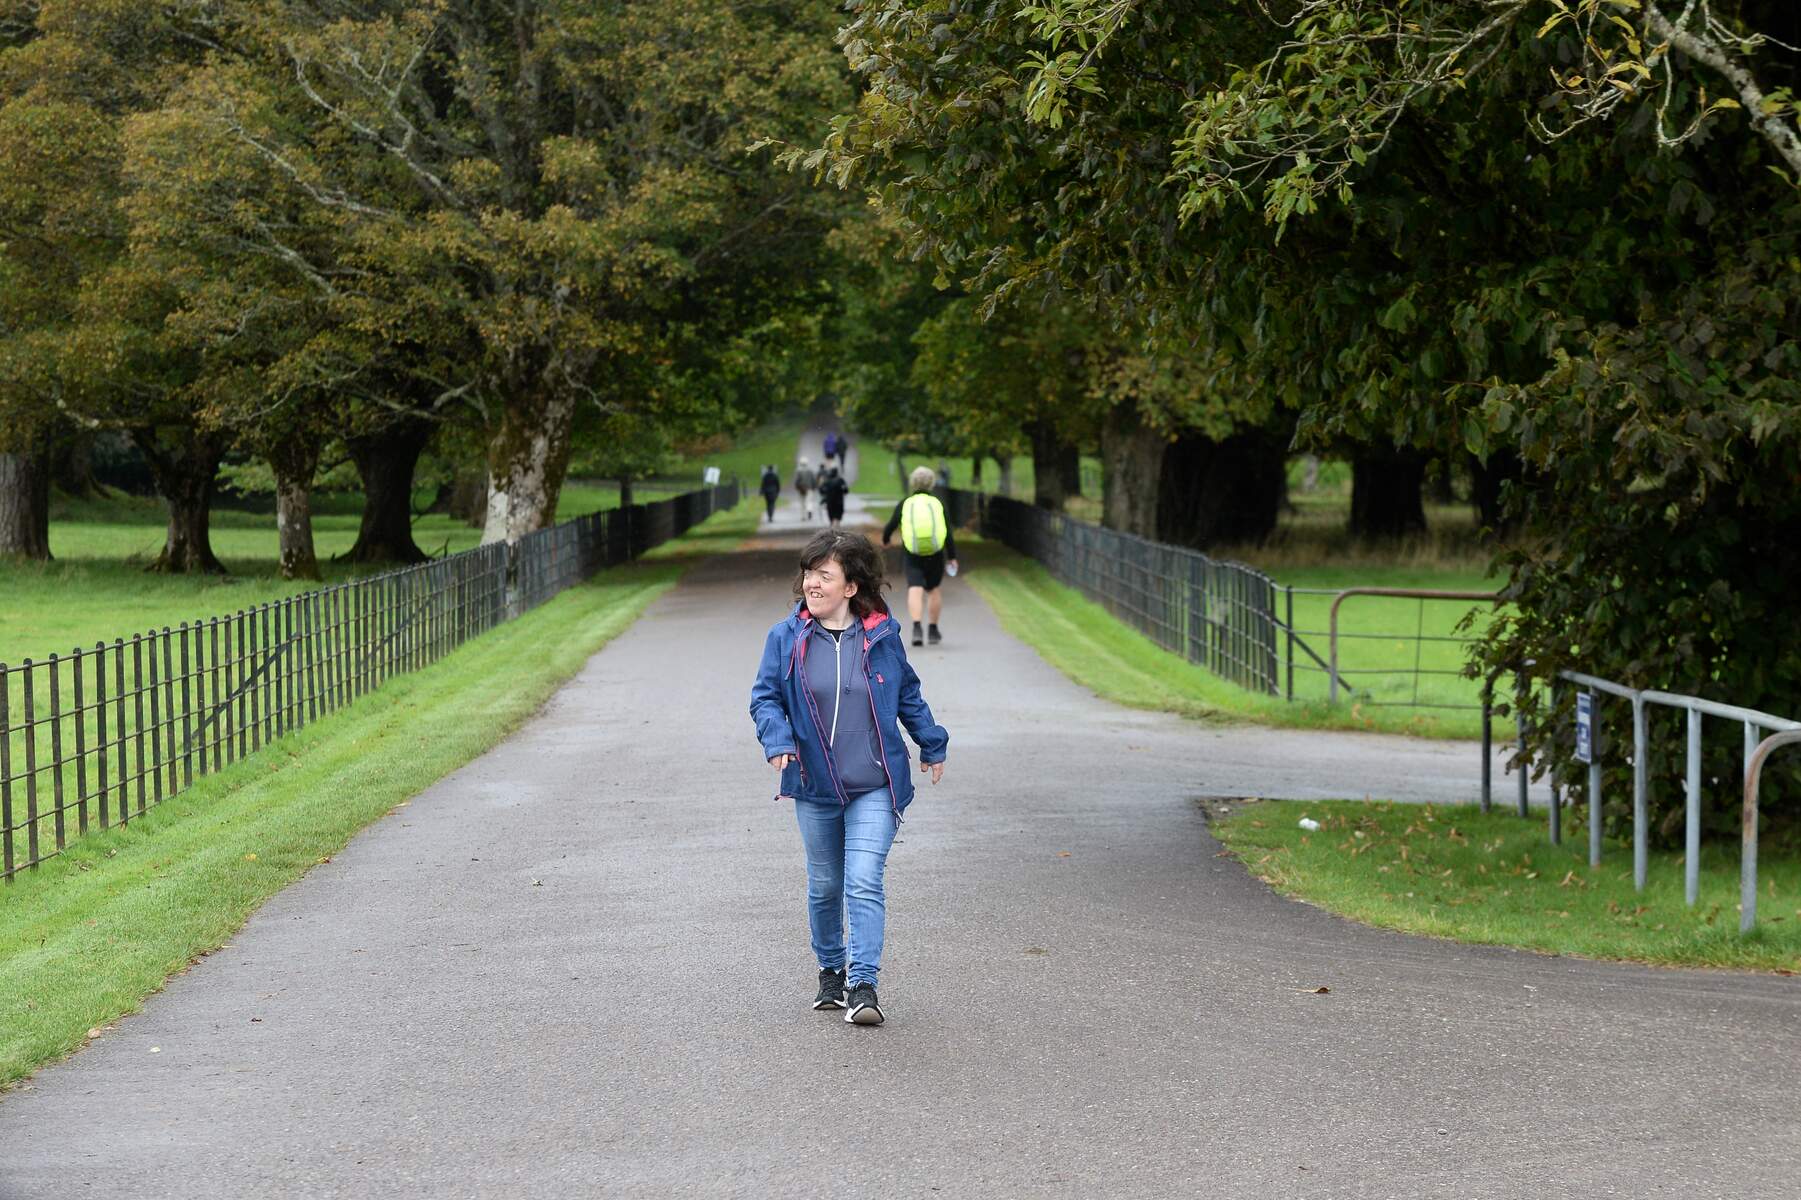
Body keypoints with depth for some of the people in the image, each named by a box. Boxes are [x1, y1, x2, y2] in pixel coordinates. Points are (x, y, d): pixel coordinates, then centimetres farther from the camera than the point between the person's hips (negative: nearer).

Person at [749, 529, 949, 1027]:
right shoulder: (786, 638, -2)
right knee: (824, 885, 13)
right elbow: (765, 697, 2)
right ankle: (831, 972, 32)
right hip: (814, 785, 2)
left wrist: (931, 745, 20)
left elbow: (908, 696, 13)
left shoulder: (882, 637, -1)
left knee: (864, 882, -13)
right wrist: (778, 740, -16)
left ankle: (863, 985, -11)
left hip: (874, 785, -2)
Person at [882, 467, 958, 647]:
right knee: (934, 590, 16)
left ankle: (916, 628, -26)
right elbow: (948, 534, -5)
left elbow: (890, 526, 10)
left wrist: (885, 539, 31)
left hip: (913, 556, -1)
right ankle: (933, 631, 22)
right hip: (935, 555, 1)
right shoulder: (938, 504, -2)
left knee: (915, 590, -7)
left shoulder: (904, 505, -1)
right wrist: (952, 557, 3)